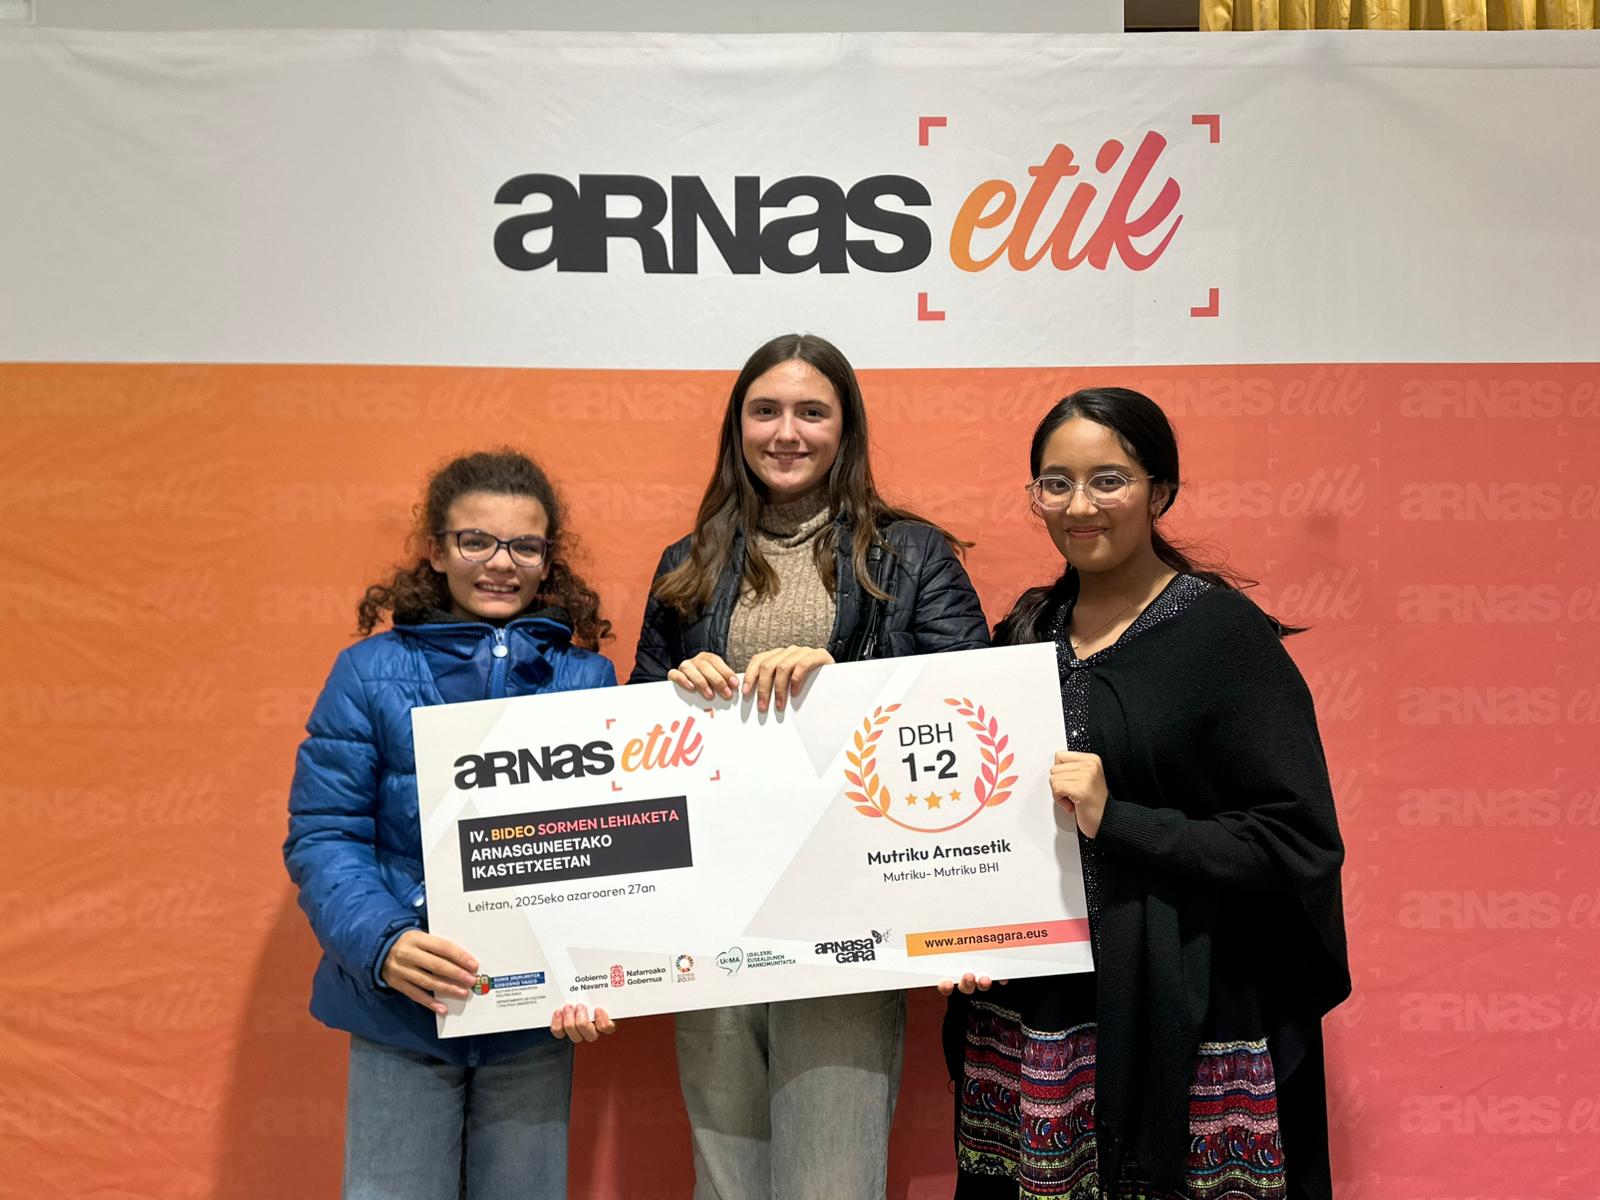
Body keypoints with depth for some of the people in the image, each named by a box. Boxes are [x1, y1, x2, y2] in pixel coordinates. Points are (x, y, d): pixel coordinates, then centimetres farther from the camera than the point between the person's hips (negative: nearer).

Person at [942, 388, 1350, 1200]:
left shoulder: (1225, 634, -8)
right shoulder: (1025, 631, 8)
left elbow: (1299, 843, -13)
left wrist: (1116, 821, -21)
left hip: (1182, 1018, -5)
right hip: (1032, 1012, 5)